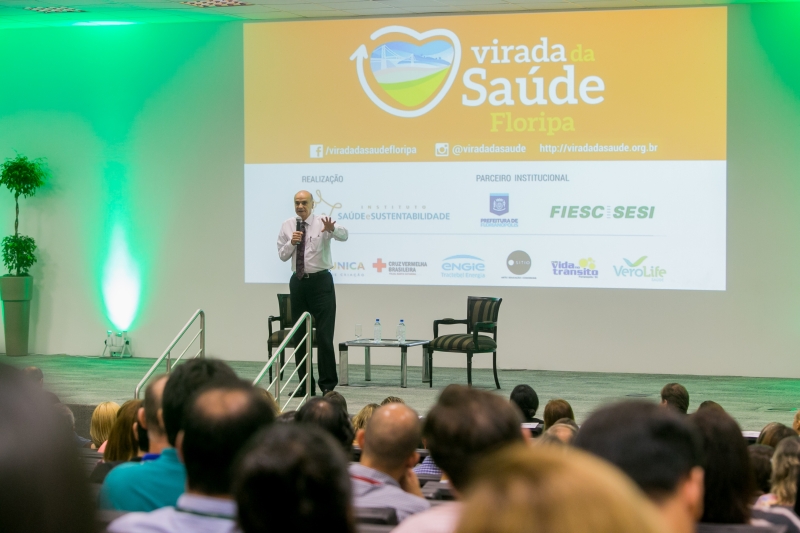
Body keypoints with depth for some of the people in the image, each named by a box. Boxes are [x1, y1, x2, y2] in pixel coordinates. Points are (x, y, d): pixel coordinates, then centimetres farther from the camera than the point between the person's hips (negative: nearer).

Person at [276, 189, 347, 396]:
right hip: (298, 281, 4)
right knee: (299, 334, 8)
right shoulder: (287, 226, 5)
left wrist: (332, 229, -48)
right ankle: (305, 384, 17)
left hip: (321, 281, -4)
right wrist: (291, 242, -15)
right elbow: (282, 255, 5)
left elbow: (343, 235, -26)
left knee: (324, 334, -6)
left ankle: (328, 384, 2)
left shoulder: (322, 223, -7)